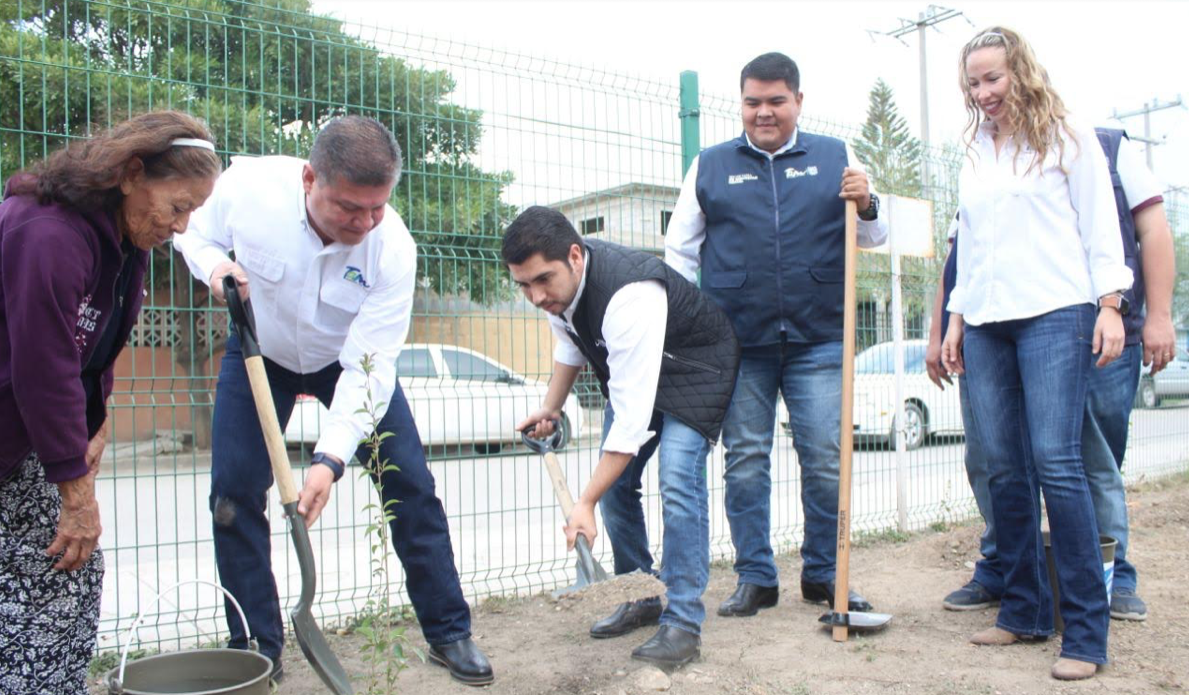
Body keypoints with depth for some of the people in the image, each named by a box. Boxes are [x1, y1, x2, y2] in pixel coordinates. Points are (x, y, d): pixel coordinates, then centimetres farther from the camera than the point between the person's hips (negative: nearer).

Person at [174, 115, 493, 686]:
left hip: (350, 360, -1)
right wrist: (214, 265, -28)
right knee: (234, 495, -5)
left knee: (410, 484, -5)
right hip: (259, 354, 1)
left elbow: (369, 367, -32)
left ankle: (449, 634, 11)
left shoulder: (393, 248, -32)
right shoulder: (246, 186, -29)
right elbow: (197, 232, -5)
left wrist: (331, 458, -42)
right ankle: (255, 653, 11)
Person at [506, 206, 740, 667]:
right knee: (615, 479, 2)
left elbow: (633, 415, -42)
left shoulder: (629, 296, -41)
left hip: (696, 367, -8)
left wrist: (585, 504, -41)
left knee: (678, 477, -23)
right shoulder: (559, 282, -14)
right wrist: (551, 408, 8)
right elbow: (570, 346, 11)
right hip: (629, 367, 8)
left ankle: (683, 622, -14)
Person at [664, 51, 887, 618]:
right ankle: (755, 578, 16)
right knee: (745, 461, 5)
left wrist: (866, 206, -8)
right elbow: (680, 250, 14)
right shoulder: (710, 167, 11)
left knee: (826, 461, 0)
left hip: (818, 340, 0)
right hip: (737, 343, 1)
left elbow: (874, 236, 15)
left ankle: (822, 576, 17)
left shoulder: (836, 158, 11)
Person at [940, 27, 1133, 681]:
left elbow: (1100, 224, 3)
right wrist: (956, 319, 16)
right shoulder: (974, 155, 20)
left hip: (1054, 314, -5)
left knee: (1055, 461, -13)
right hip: (984, 324, 5)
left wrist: (1109, 302, -7)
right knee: (1004, 468, 3)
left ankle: (1086, 629, -5)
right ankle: (1024, 609, 13)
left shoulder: (1066, 137, 7)